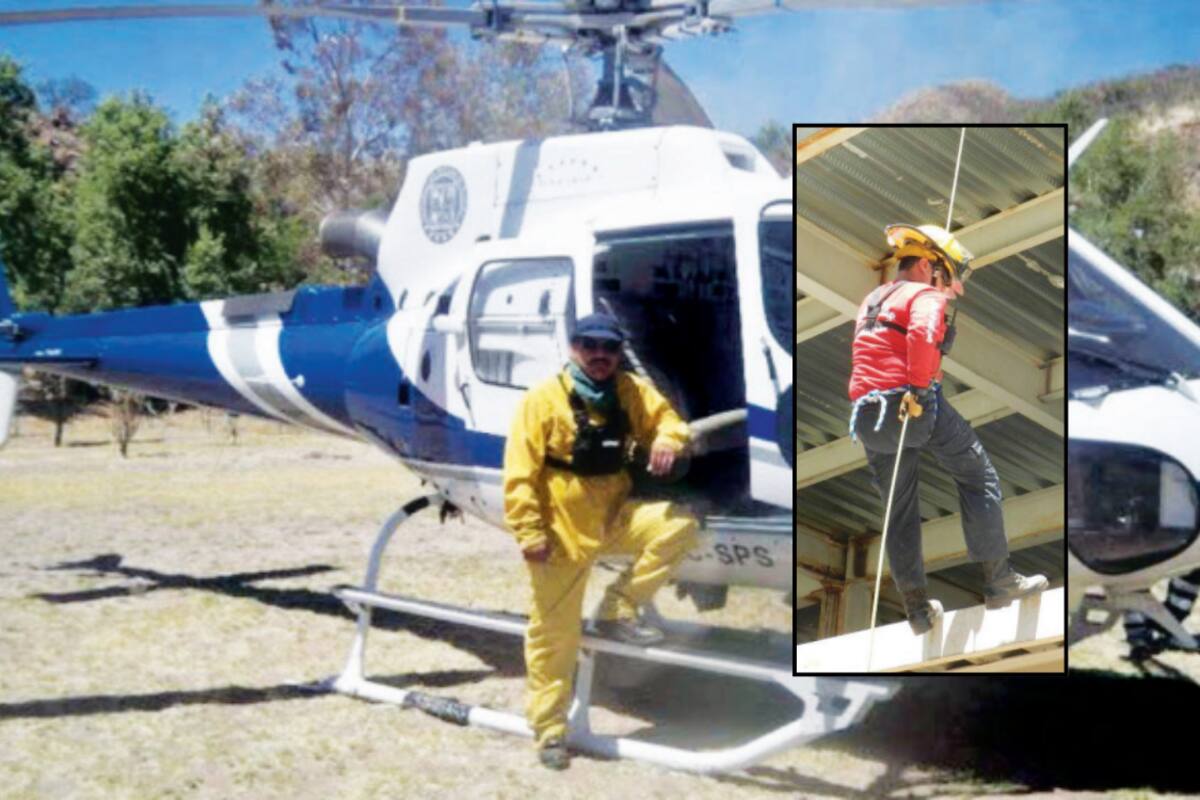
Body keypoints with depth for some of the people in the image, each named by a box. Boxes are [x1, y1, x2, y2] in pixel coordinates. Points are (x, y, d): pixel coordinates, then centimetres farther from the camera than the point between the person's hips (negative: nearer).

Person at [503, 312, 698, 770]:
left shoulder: (630, 392, 1)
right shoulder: (545, 399, -12)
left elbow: (663, 417, 13)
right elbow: (519, 474, -14)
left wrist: (667, 439, -13)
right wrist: (529, 532, -20)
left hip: (615, 516, 4)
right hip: (562, 530, -4)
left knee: (678, 524, -20)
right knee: (554, 633, 1)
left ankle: (618, 611, -4)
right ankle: (548, 728, 17)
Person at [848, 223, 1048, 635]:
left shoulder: (871, 301, 25)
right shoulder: (924, 295, -1)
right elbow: (923, 334, -23)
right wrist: (918, 389, -18)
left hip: (868, 415, 7)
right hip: (916, 405, -7)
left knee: (900, 513, 14)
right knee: (979, 477, 6)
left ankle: (918, 608, 15)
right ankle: (998, 581, 3)